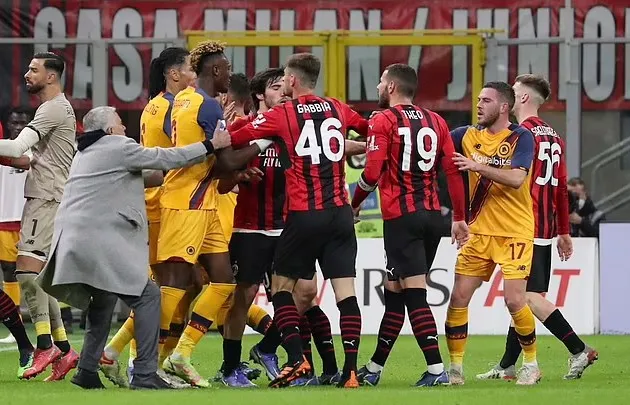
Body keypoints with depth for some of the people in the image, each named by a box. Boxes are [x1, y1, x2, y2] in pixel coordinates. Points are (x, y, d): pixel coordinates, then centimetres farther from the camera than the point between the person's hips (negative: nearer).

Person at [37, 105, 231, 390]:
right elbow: (167, 158, -1)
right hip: (99, 240, -9)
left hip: (71, 243, 9)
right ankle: (145, 374, -11)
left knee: (104, 300, 25)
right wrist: (212, 145, 7)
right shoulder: (119, 148, -2)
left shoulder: (85, 153, 24)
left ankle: (87, 371, 21)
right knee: (147, 296, -5)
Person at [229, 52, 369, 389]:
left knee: (282, 286, 10)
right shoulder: (337, 110, 10)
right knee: (345, 291, -1)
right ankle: (350, 370, -8)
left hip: (304, 216, -4)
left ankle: (297, 359, -4)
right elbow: (367, 129, 29)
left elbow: (234, 140, -6)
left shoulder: (282, 115, -4)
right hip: (340, 213, 4)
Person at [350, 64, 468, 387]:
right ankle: (374, 368, 23)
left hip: (401, 216, -6)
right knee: (394, 293, 15)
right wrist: (459, 217, 11)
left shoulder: (383, 121, -6)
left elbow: (372, 172, -12)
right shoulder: (435, 121, 11)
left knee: (414, 294, -8)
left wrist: (354, 204, 4)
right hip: (431, 215, 6)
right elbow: (453, 170, 8)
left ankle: (436, 370, -17)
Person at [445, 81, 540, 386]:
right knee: (459, 297, -2)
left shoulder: (521, 138, -8)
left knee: (514, 300, -11)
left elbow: (516, 178, -22)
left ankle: (532, 364, 9)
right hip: (480, 232, 5)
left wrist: (477, 166, -32)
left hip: (515, 233, -5)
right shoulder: (469, 136, 6)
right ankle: (455, 367, 7)